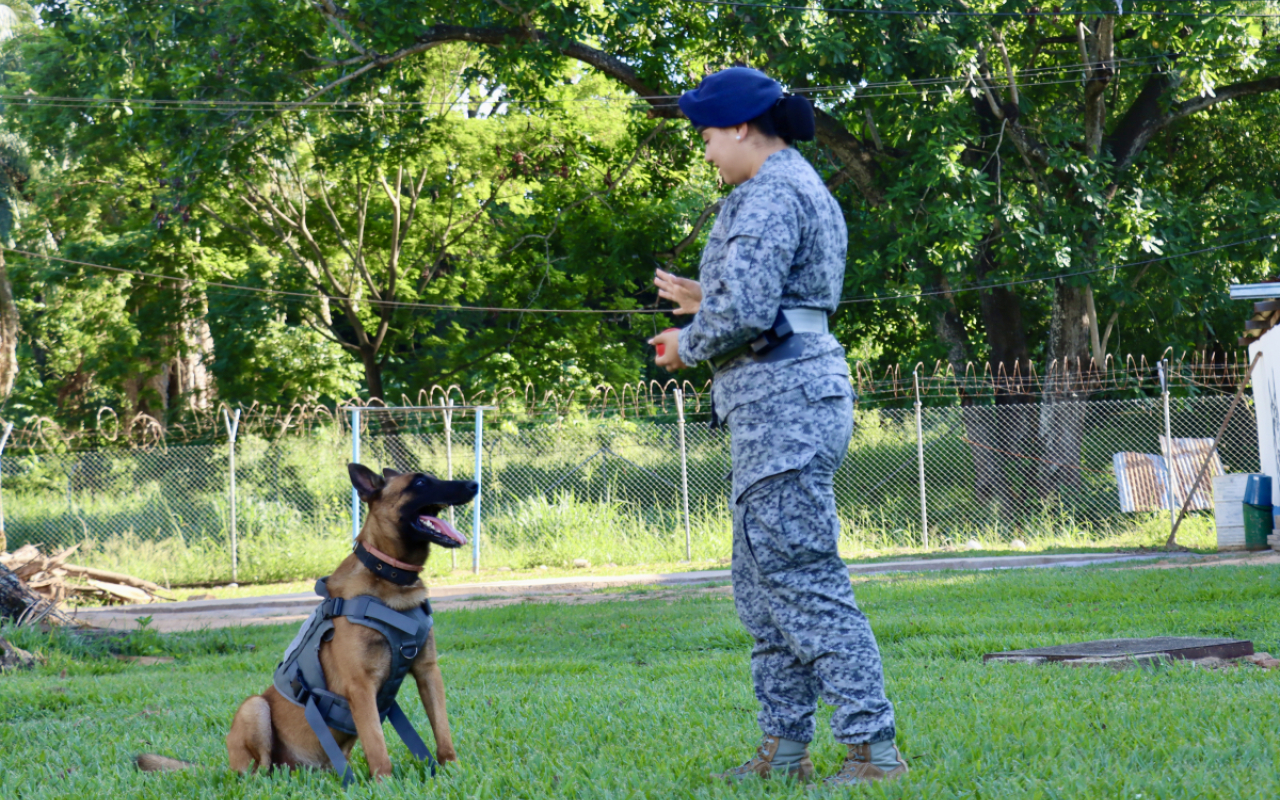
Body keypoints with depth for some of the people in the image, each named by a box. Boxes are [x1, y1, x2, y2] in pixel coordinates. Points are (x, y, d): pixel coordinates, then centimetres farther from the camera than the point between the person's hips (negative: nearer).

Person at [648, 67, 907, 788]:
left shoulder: (772, 195, -14)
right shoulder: (807, 190, 20)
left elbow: (745, 307, -23)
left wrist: (690, 344, -5)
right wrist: (705, 302, 22)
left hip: (782, 402, -11)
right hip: (791, 400, 11)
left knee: (804, 580, -12)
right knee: (764, 583, 14)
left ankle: (875, 748, -14)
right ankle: (785, 750, 17)